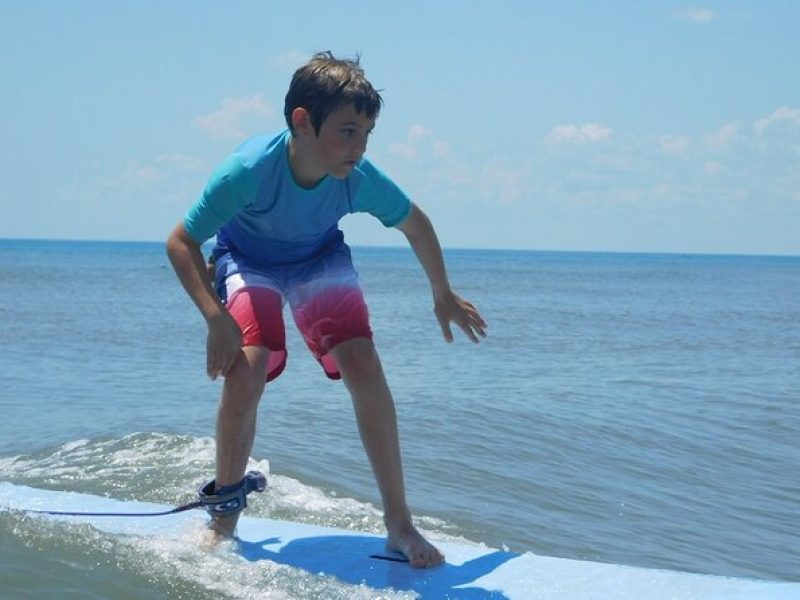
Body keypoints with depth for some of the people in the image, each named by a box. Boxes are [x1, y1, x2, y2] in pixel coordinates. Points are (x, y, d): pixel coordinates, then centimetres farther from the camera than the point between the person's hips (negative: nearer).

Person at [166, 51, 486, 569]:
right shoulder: (250, 170, -38)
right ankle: (224, 521, -2)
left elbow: (416, 224, -7)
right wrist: (217, 318, -36)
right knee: (246, 370, -24)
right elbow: (181, 243, -26)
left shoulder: (361, 180, -30)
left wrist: (443, 296, 5)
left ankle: (400, 525, -6)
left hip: (320, 258, 2)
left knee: (363, 366, -17)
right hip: (247, 260, -2)